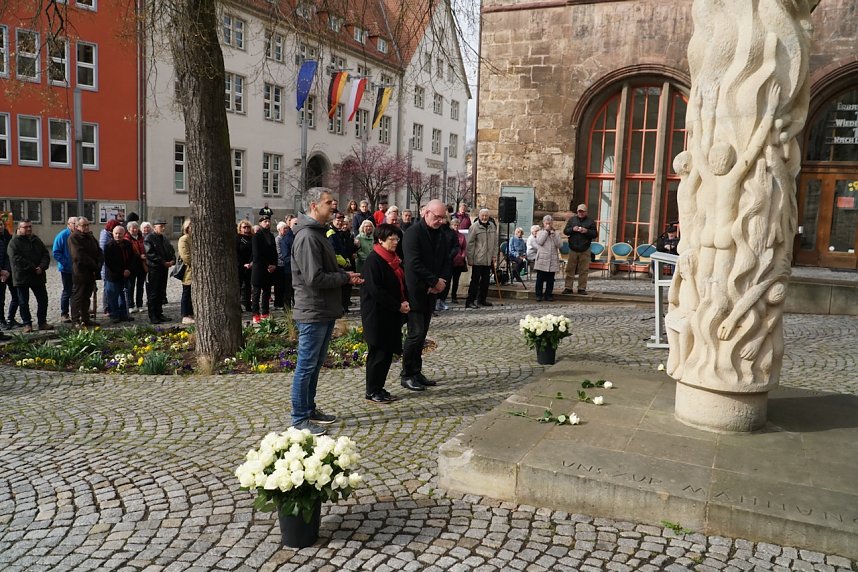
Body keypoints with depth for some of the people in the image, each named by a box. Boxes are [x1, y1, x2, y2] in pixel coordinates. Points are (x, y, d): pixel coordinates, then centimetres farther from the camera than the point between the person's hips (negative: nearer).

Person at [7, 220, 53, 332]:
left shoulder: (36, 240, 11)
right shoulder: (14, 242, -7)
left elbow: (46, 255, 7)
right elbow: (17, 259, -17)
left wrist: (42, 267, -11)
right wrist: (33, 268, -20)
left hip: (38, 276, 5)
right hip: (22, 277, -5)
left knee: (43, 300, 7)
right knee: (24, 302, 4)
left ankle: (42, 322, 16)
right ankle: (27, 324, 14)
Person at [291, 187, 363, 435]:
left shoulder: (319, 233, 15)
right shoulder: (307, 237, -19)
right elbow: (314, 278, -25)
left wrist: (345, 274, 4)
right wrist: (345, 278, -12)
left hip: (325, 312, 10)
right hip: (313, 312, -10)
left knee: (315, 363, 18)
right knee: (306, 366, 0)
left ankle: (309, 409, 31)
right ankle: (300, 419, 11)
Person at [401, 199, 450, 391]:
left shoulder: (440, 234, 13)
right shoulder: (413, 233, -12)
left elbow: (446, 261, 15)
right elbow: (414, 263, -20)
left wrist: (442, 280, -4)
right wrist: (435, 281, -16)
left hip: (430, 292, 7)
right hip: (415, 292, -7)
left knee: (422, 334, 11)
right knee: (416, 333, -7)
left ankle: (416, 373, 20)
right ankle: (406, 375, 5)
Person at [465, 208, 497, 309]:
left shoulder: (492, 226, 10)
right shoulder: (474, 227, -8)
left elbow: (495, 242, 16)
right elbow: (470, 243, -9)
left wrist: (494, 255, 9)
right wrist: (470, 258, -11)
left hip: (488, 259, 6)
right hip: (477, 259, -6)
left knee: (486, 280, 12)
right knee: (475, 280, -5)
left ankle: (482, 299, 24)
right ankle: (470, 301, -2)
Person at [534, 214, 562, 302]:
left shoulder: (556, 233, 12)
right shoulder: (540, 233, 7)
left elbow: (559, 244, -2)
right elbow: (540, 242, -12)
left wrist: (553, 234, -8)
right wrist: (546, 231, -8)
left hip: (553, 259, 2)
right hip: (542, 259, -2)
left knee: (550, 279, 5)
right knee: (540, 278, 0)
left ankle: (549, 295, 13)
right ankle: (539, 295, 7)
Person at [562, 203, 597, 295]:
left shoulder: (591, 221, 6)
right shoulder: (572, 220, 10)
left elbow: (595, 234, 3)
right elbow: (565, 231, 8)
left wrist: (587, 231, -15)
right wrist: (572, 229, -11)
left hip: (585, 250, -1)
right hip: (573, 249, 1)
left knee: (584, 270, 1)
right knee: (570, 269, 1)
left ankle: (582, 288, 8)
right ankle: (568, 288, 6)